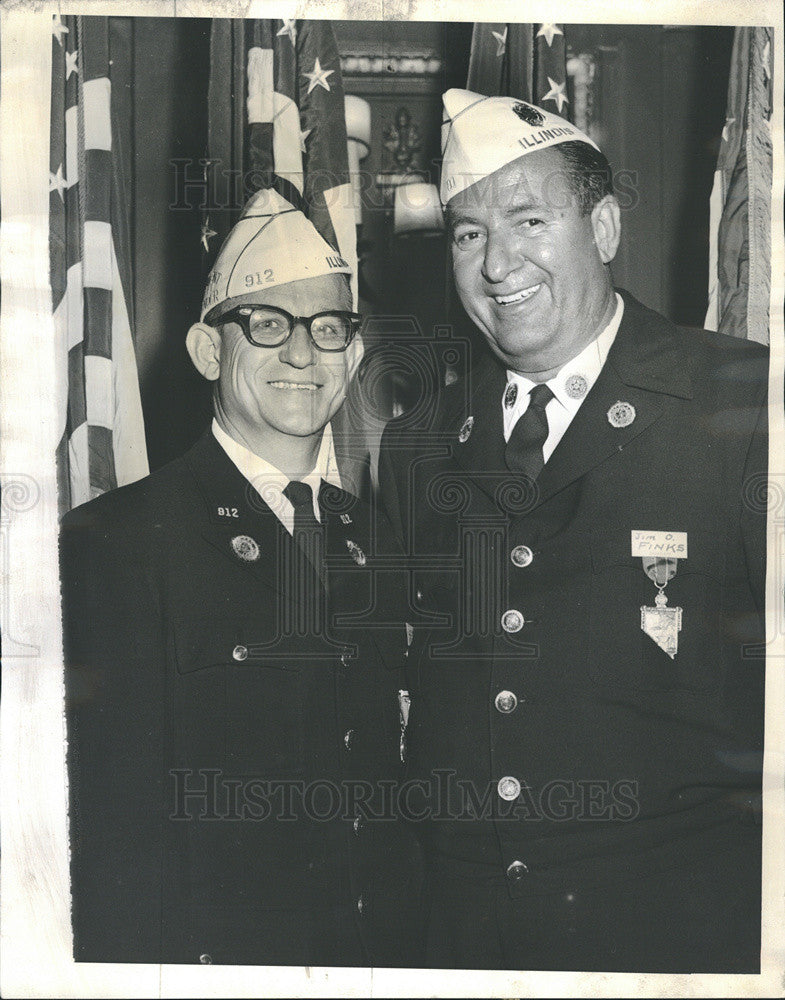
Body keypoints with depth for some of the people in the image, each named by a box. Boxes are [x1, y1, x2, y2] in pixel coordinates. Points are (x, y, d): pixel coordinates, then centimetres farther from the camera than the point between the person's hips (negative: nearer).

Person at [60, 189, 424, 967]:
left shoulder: (376, 538, 4)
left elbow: (395, 798, 6)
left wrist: (409, 948, 0)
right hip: (217, 956, -4)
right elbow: (116, 828, -14)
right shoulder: (113, 544, -14)